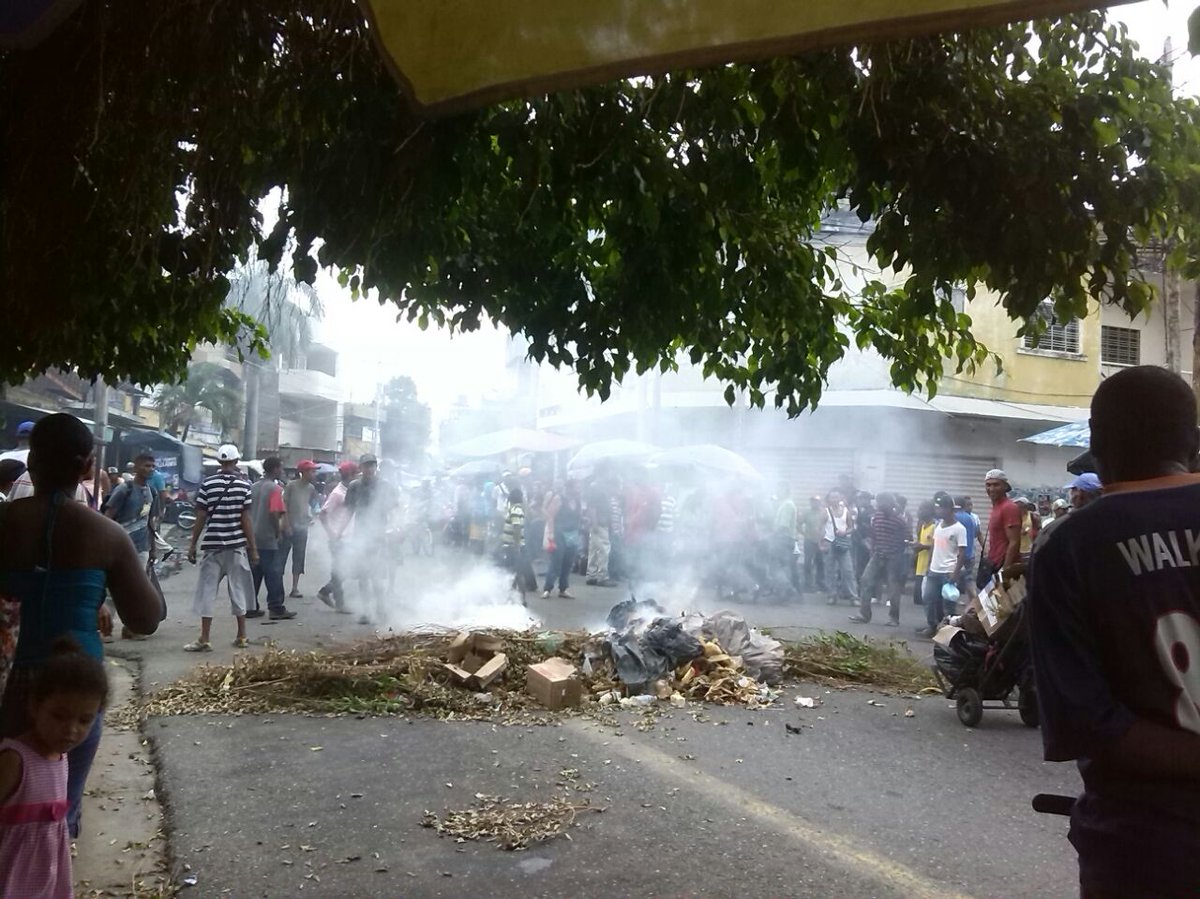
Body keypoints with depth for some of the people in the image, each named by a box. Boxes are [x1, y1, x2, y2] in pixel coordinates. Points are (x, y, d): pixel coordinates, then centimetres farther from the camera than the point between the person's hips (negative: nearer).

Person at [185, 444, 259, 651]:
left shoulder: (208, 484, -3)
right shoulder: (243, 485, -3)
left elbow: (201, 517, -3)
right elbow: (245, 519, -4)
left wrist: (192, 544, 6)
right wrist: (253, 548, 1)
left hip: (213, 545, -1)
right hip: (236, 545, 1)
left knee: (207, 591, 3)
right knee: (238, 589, 11)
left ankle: (205, 639, 2)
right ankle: (241, 636, 17)